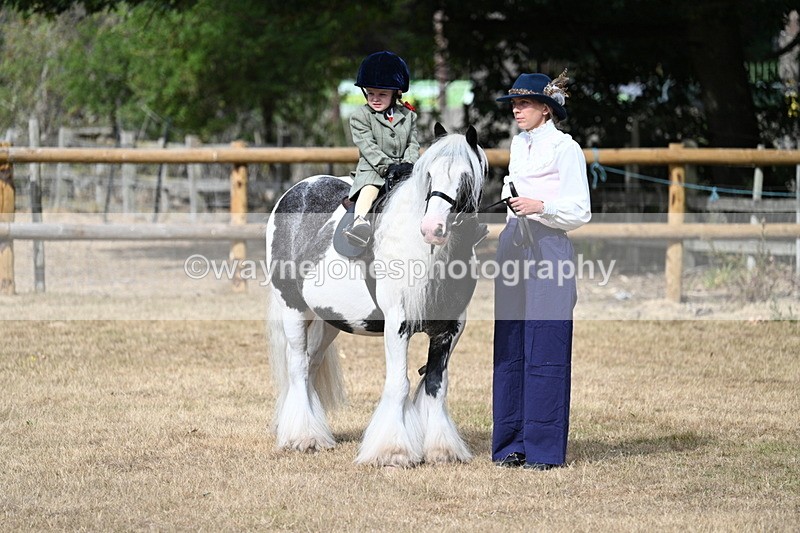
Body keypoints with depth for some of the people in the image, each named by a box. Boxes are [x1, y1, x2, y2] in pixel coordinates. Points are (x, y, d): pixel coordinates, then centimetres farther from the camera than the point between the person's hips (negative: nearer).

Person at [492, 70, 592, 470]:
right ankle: (512, 444, 14)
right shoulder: (519, 144, 16)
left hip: (548, 253, -7)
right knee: (509, 350, 8)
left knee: (544, 351, -5)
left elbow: (579, 211, -11)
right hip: (512, 252, 8)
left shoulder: (565, 149, -6)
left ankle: (544, 448, 0)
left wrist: (540, 207, -24)